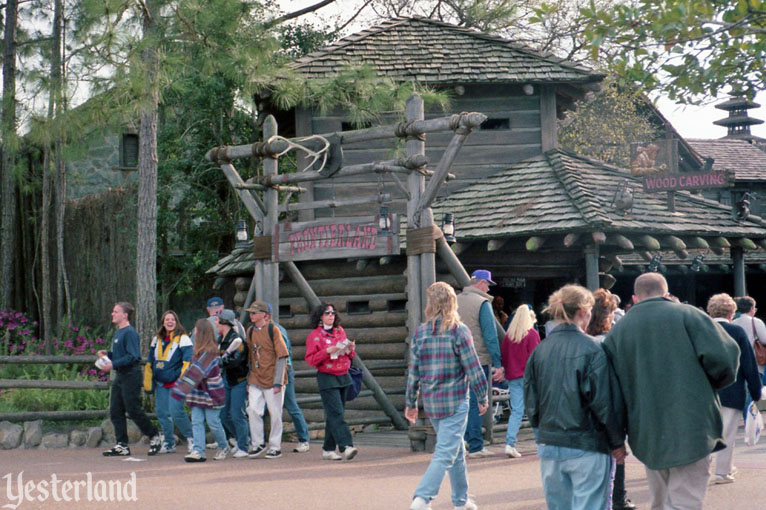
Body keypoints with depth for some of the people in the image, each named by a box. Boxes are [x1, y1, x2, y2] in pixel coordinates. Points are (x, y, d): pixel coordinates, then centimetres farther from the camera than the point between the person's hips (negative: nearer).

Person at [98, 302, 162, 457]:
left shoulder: (130, 333, -14)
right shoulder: (118, 333, 15)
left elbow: (132, 356, -21)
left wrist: (113, 364, -24)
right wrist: (107, 354, 7)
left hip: (131, 376, -9)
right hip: (119, 377, 9)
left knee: (133, 410, -5)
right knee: (115, 411, 4)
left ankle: (155, 436, 12)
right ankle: (122, 445, 8)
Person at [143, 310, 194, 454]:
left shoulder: (183, 339, -4)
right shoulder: (157, 339, 15)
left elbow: (188, 361, -9)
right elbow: (150, 362, 20)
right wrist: (148, 383, 16)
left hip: (176, 383, -6)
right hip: (161, 383, 6)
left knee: (176, 411, -16)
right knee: (162, 413, 4)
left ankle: (191, 437, 1)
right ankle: (169, 443, 15)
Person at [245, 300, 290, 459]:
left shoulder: (273, 330, -8)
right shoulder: (250, 331, 10)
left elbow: (282, 356, -10)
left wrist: (278, 382, -15)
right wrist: (249, 380, 14)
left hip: (272, 380, -5)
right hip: (255, 379, 5)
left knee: (275, 414, 1)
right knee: (253, 409, -6)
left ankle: (275, 447, 10)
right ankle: (258, 444, 5)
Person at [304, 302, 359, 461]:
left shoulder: (340, 331, 13)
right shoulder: (314, 335, -3)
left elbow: (349, 356, 20)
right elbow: (310, 359, -8)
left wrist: (351, 349, -2)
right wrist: (327, 351, -19)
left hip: (343, 377, 6)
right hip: (327, 378, -6)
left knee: (334, 415, 9)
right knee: (336, 414, -15)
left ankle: (328, 449, 15)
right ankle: (346, 447, -24)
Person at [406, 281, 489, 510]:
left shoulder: (420, 332, 1)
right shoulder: (459, 330, -10)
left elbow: (414, 372, 4)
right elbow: (473, 369, -9)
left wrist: (411, 403, 13)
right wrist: (482, 398, 3)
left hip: (431, 403, 5)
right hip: (455, 402, -5)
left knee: (456, 450, 21)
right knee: (445, 454, -6)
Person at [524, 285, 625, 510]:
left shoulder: (540, 350, 3)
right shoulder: (591, 349, -11)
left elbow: (531, 402, 8)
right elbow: (603, 402, -11)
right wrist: (617, 442, 0)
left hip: (548, 446, 5)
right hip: (586, 447, -5)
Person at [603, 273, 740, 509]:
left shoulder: (617, 331, 8)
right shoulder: (687, 315, -1)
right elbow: (723, 354, -12)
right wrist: (714, 384, 7)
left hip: (646, 435, 4)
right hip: (691, 427, -4)